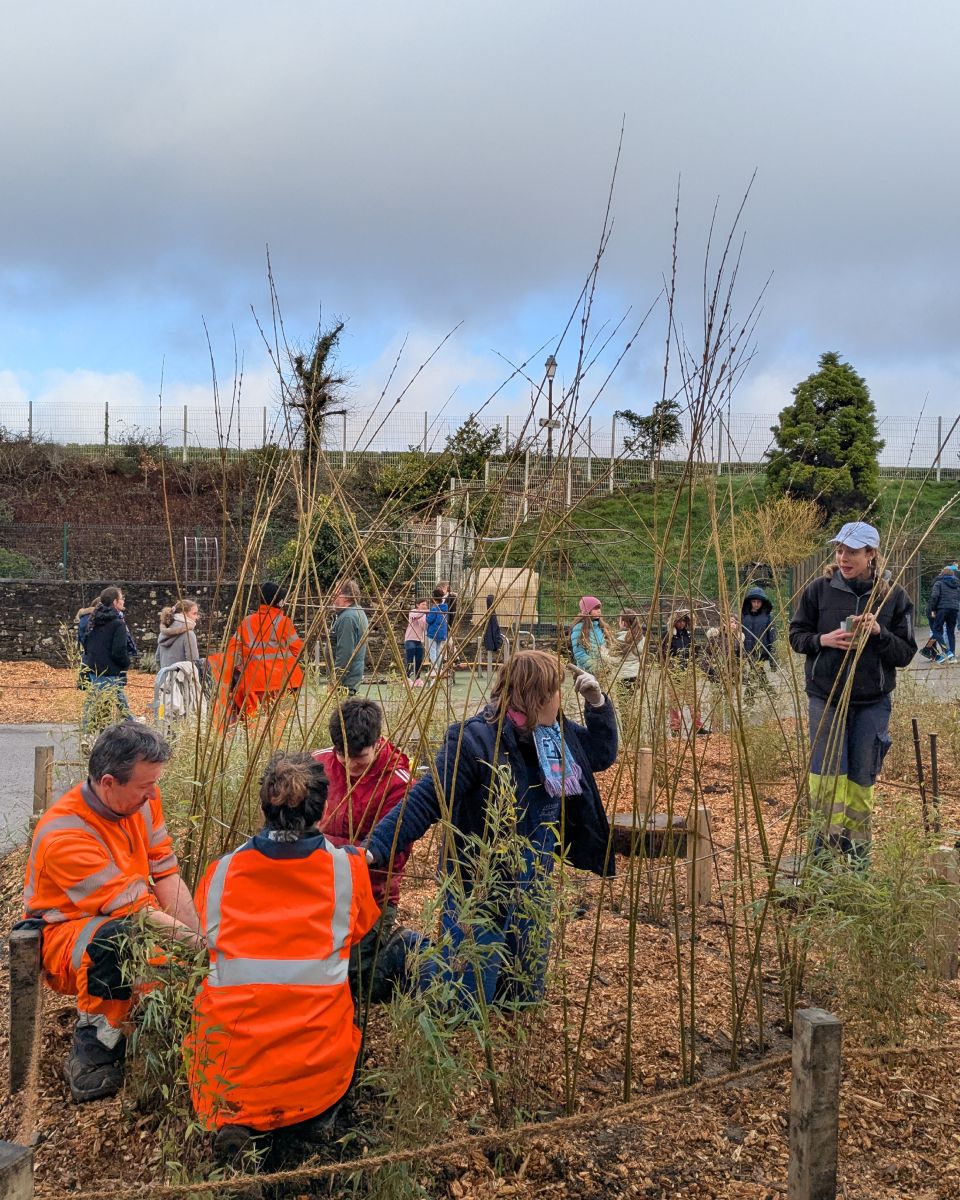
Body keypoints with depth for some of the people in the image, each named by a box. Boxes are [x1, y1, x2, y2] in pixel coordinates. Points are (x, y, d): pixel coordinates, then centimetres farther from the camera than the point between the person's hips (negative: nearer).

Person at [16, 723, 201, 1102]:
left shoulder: (142, 799, -10)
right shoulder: (64, 836, -31)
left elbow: (165, 874, -11)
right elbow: (135, 910, -31)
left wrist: (199, 939, -23)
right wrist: (197, 944, -29)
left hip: (131, 919, 7)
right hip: (63, 932, -6)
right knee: (120, 938, -38)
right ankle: (91, 1054, -19)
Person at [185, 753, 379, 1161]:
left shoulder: (220, 872, -3)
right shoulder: (348, 868, -6)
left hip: (232, 1068, 0)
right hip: (318, 1069, 0)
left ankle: (232, 1120, 6)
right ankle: (320, 1115, 9)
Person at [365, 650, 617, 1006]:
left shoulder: (561, 735, -1)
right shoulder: (475, 740, -24)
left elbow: (602, 754, 15)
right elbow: (425, 801, -27)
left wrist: (597, 705, -1)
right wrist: (377, 847, -38)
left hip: (534, 892, 7)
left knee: (525, 996, 21)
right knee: (468, 998, 1)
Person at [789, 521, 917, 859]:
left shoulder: (894, 596, -2)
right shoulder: (819, 589, -2)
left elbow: (906, 653, 0)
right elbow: (796, 634, 6)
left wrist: (879, 633, -18)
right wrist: (823, 639, -14)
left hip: (872, 703, 1)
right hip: (825, 697, -1)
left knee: (862, 778, 8)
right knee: (827, 774, -4)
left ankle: (857, 850, 24)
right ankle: (825, 848, 7)